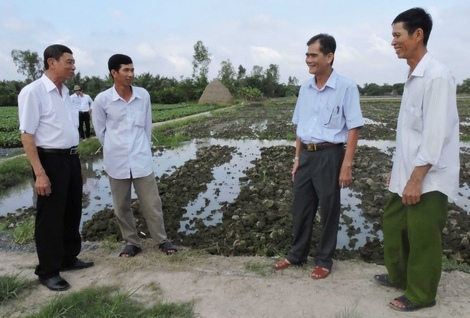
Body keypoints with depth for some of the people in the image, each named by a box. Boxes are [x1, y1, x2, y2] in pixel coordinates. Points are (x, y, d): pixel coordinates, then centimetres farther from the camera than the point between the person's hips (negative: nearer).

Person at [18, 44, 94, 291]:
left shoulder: (65, 93, 10)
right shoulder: (33, 92, -13)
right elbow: (27, 135, -16)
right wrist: (39, 173, -21)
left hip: (71, 158, 8)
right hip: (51, 160, -8)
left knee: (72, 211, 17)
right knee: (50, 217, 4)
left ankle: (69, 258, 35)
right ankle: (48, 271, 20)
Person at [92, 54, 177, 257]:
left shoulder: (143, 95, -3)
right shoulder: (102, 100, -9)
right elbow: (100, 131, 4)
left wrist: (142, 148, 11)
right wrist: (115, 150, 10)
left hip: (142, 159, 1)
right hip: (117, 161, 0)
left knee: (152, 203, 8)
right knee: (121, 206, 10)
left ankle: (161, 240, 24)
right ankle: (132, 242, 27)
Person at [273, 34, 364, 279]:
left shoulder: (346, 87, -10)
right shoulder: (305, 88, 8)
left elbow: (354, 128, -10)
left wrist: (347, 165, -14)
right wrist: (297, 158, 12)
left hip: (329, 155, -5)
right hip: (306, 155, 6)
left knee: (328, 210, 8)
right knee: (300, 208, 14)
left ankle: (324, 260, 25)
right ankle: (297, 254, 32)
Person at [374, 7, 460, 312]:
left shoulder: (437, 76, -16)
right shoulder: (413, 77, 11)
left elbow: (436, 132, -21)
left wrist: (416, 178, -20)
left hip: (428, 177, -9)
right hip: (408, 173, 9)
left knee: (422, 237, 5)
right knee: (393, 223, 19)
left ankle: (420, 294, 24)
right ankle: (398, 275, 39)